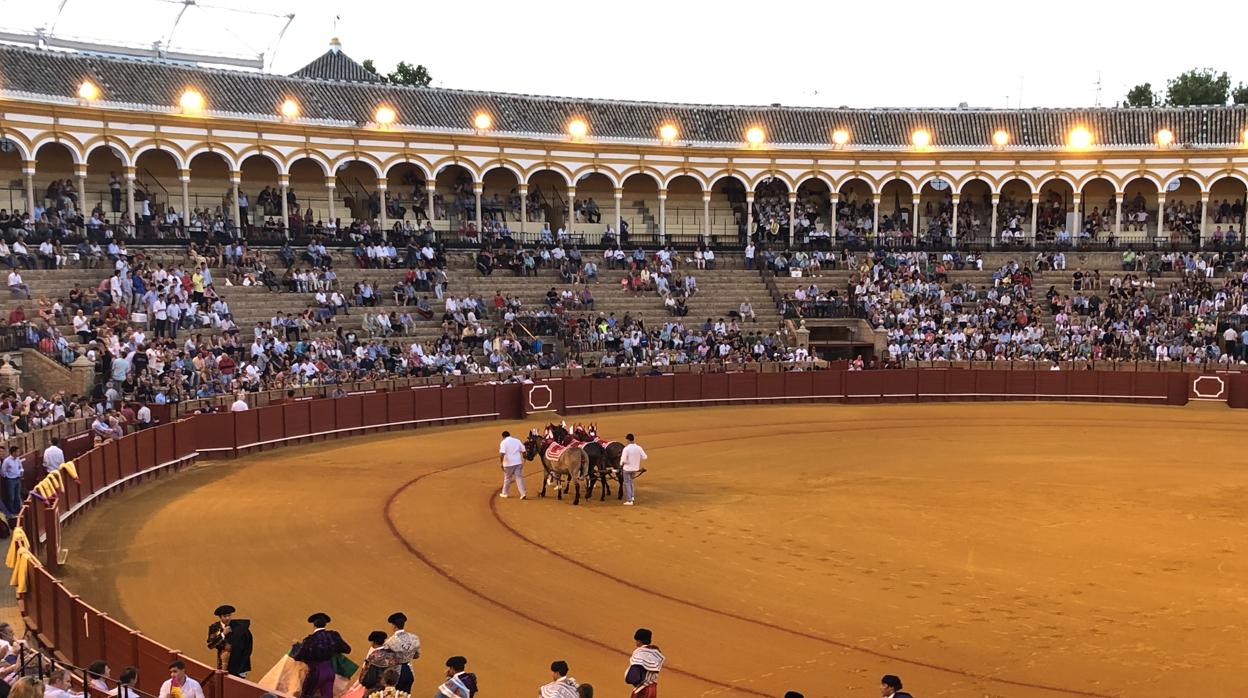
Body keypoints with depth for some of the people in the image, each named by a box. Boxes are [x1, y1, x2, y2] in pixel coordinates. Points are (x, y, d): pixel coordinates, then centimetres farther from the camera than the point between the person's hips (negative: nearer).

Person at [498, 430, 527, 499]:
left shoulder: (504, 442, -5)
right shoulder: (517, 441, 9)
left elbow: (502, 454, -18)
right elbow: (523, 451, 8)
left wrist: (501, 463, -14)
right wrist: (523, 461, 15)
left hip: (508, 463, -3)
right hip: (518, 462, 3)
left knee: (507, 478, 13)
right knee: (519, 477, 3)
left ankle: (504, 493, 26)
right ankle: (523, 494, -8)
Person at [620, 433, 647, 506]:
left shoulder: (626, 448, -20)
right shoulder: (639, 448, -6)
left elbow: (623, 460, -22)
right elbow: (644, 457, -2)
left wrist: (621, 464, -2)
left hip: (627, 468, -5)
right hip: (635, 468, 5)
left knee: (627, 484, 6)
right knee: (630, 481, 28)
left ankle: (629, 501, 6)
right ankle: (632, 496, 29)